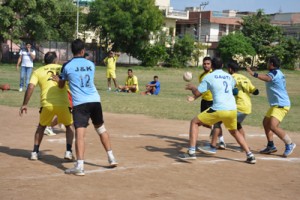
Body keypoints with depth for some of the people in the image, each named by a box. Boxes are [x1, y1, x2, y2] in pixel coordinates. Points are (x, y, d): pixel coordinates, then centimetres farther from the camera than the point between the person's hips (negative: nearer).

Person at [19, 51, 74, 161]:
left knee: (41, 127, 27)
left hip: (47, 104, 1)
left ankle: (35, 152, 23)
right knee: (69, 126, 22)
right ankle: (68, 152, 8)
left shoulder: (38, 71, 14)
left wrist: (24, 104, 5)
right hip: (63, 103, -1)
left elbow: (30, 87, 2)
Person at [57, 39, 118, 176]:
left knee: (80, 133, -12)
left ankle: (79, 166, -23)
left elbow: (61, 85, 14)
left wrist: (61, 78, 36)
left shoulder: (67, 66, 2)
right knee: (101, 129, 20)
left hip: (79, 103, -4)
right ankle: (111, 158, 27)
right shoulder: (91, 64, 13)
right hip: (95, 100, 4)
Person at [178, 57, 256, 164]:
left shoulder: (209, 77, 3)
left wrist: (192, 87, 23)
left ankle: (191, 152, -1)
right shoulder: (229, 76, 18)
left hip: (218, 109, -5)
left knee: (194, 122, 10)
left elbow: (197, 93, 1)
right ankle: (250, 156, 21)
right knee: (234, 131, 30)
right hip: (232, 109, 5)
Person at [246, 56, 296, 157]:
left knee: (273, 126, -22)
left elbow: (267, 78, -38)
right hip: (276, 104, 11)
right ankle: (271, 146, 25)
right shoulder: (278, 73, 17)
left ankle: (289, 144, -10)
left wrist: (253, 74, -52)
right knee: (266, 122, 18)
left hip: (281, 105, -11)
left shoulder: (275, 73, -15)